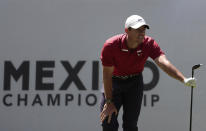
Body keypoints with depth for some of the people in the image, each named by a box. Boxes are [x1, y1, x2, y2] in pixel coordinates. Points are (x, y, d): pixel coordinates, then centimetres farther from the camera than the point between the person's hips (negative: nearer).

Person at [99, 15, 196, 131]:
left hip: (134, 82, 2)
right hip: (113, 82, -2)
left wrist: (184, 79, -53)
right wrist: (109, 101, -19)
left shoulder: (149, 44, -22)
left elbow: (163, 62, -37)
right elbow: (107, 75, -19)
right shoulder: (111, 46, -26)